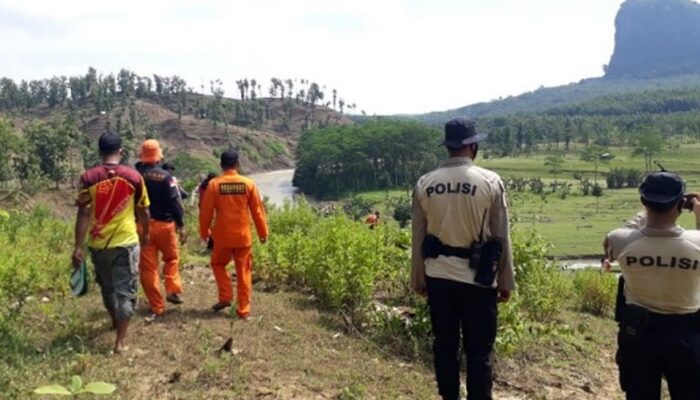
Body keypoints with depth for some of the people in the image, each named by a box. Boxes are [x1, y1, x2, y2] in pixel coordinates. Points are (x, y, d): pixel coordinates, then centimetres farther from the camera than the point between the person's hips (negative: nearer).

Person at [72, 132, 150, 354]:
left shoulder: (88, 177, -5)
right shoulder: (133, 176, -5)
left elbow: (83, 214, -8)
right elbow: (143, 211, 4)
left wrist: (78, 247, -4)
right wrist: (145, 234, 21)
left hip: (98, 243, 2)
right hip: (126, 242, -2)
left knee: (107, 287, 22)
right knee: (125, 290, 4)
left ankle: (116, 321, 45)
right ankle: (121, 340, 1)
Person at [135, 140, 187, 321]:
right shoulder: (165, 176, -8)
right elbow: (175, 202, -11)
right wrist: (181, 225, -4)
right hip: (164, 224, -2)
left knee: (148, 267, 6)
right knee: (171, 258, 22)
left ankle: (156, 307, 9)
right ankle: (172, 290, 10)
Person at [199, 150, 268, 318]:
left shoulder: (214, 184, -7)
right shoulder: (248, 183, -4)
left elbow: (206, 211, -2)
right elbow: (257, 210, 0)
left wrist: (204, 232, 12)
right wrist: (263, 232, 10)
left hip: (222, 236, 0)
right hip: (243, 237, 1)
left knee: (218, 264, 24)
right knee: (244, 273, 8)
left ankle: (225, 297, 14)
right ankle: (244, 310, 12)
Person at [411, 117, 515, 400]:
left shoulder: (425, 183, -1)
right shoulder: (491, 182, -8)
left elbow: (418, 238, 4)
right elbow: (501, 237, -4)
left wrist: (418, 279, 14)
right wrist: (506, 281, 6)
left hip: (439, 276, 3)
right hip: (477, 278, -3)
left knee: (444, 346, 14)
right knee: (479, 351, 9)